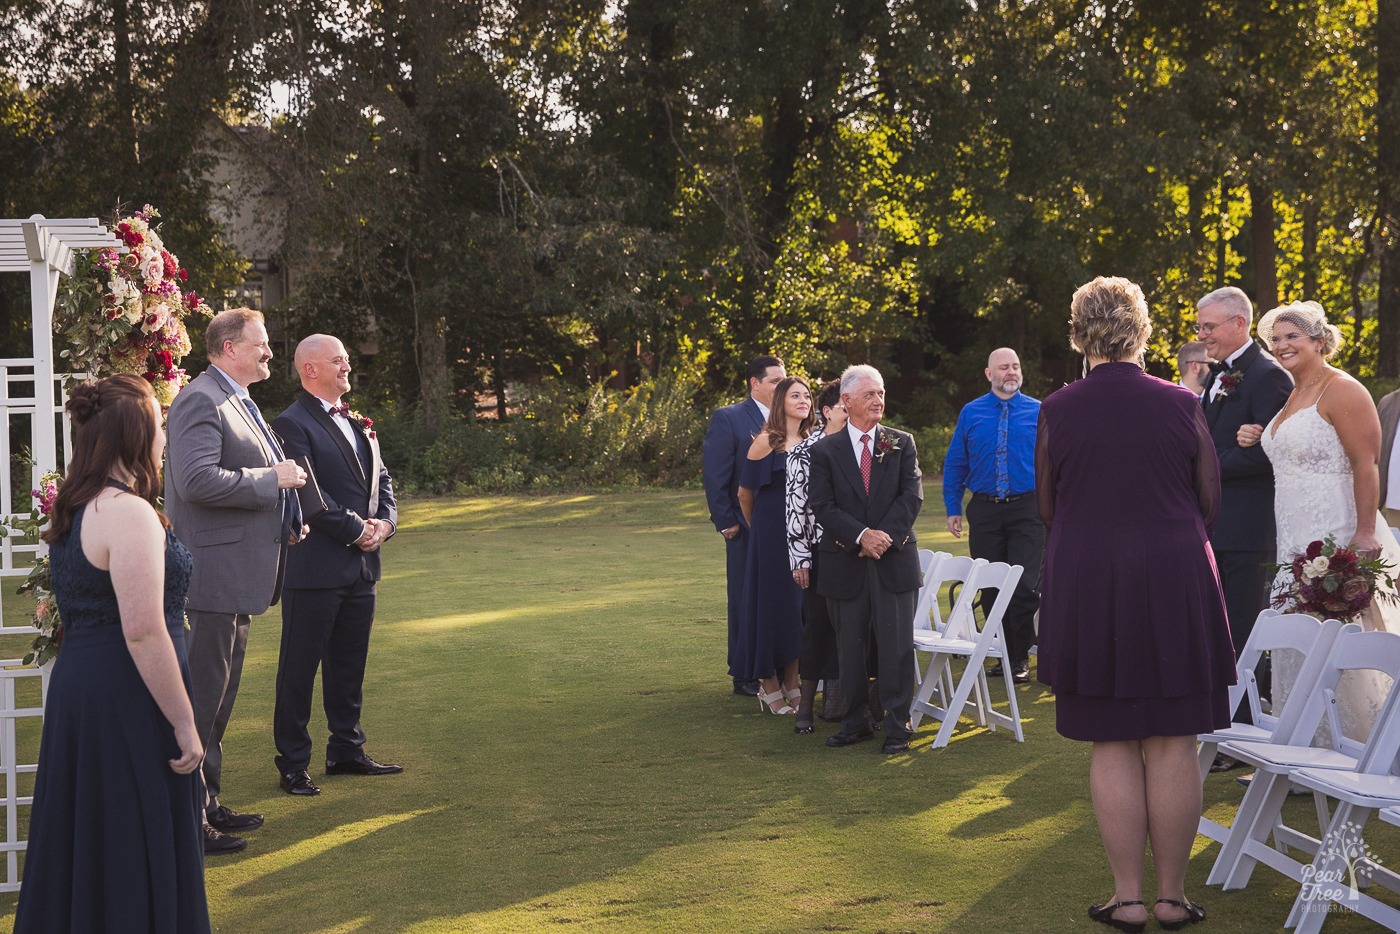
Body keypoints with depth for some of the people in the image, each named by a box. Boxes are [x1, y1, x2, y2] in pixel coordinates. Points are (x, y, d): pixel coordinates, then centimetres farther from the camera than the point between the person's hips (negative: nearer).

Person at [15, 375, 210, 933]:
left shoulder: (73, 510, 12)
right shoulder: (130, 513, -18)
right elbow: (143, 631, -23)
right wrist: (184, 725, -18)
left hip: (77, 687, 9)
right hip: (127, 701, -9)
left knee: (84, 851, 17)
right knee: (140, 854, 0)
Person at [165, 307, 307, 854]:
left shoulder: (238, 403, 19)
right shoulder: (201, 401, -15)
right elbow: (197, 480, -28)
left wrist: (284, 520, 14)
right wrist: (272, 478, -20)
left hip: (239, 572, 11)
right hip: (214, 573, -11)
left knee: (219, 695, 17)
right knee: (202, 695, -6)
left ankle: (208, 803, 27)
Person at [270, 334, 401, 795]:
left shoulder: (358, 424, 17)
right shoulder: (292, 424, -10)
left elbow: (381, 480, 17)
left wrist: (385, 522, -2)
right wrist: (355, 529, -15)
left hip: (360, 566, 8)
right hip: (315, 565, -8)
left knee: (350, 665, 16)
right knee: (299, 668, 1)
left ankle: (346, 750, 27)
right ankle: (293, 764, 7)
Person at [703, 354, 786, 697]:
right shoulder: (728, 419, -4)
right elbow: (715, 476, -7)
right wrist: (726, 522, -10)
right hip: (748, 528, -4)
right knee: (747, 601, 4)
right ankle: (745, 675, 12)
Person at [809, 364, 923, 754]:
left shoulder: (902, 444, 7)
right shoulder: (825, 450, 3)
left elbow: (912, 495, -1)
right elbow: (823, 506, -4)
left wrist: (885, 536, -14)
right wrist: (861, 536, -17)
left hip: (895, 559, 0)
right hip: (845, 562, 0)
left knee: (896, 645, 0)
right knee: (850, 646, 8)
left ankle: (897, 725, 7)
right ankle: (856, 722, 19)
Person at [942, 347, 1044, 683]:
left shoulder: (1039, 412, 2)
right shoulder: (971, 413, 7)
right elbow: (955, 464, 11)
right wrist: (953, 509, 6)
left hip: (1027, 508, -2)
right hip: (984, 510, 2)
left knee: (1025, 586, -9)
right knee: (990, 588, 6)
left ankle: (1021, 658, 5)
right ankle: (1004, 652, 19)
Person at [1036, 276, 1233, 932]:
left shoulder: (1057, 411, -4)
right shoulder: (1181, 405, -3)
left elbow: (1046, 508, 5)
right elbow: (1210, 502, 5)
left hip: (1086, 587, 0)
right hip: (1176, 584, 0)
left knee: (1112, 744, 7)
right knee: (1172, 744, 6)